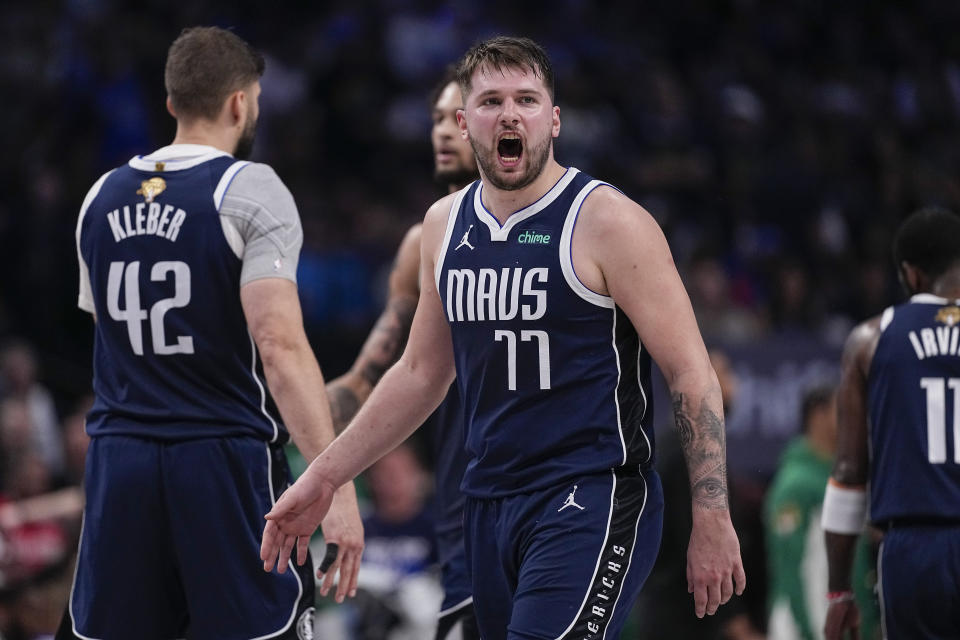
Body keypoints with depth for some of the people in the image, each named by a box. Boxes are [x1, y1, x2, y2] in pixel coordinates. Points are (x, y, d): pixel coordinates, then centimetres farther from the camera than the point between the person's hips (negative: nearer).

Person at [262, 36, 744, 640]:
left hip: (592, 501, -7)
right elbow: (421, 373, 22)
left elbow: (692, 374, -9)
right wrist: (325, 476, 18)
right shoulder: (446, 224, 11)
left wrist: (712, 521, -14)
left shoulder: (607, 223, -9)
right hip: (490, 501, 7)